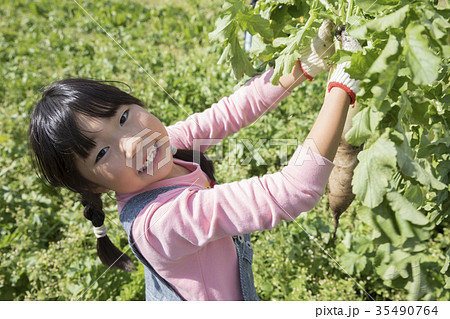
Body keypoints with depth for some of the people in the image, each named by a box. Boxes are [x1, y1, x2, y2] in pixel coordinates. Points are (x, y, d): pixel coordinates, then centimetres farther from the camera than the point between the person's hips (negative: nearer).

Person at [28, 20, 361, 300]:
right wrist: (344, 85, -42)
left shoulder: (163, 141, -18)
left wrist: (307, 64, -16)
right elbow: (292, 192, -47)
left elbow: (232, 111, -11)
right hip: (214, 304, -6)